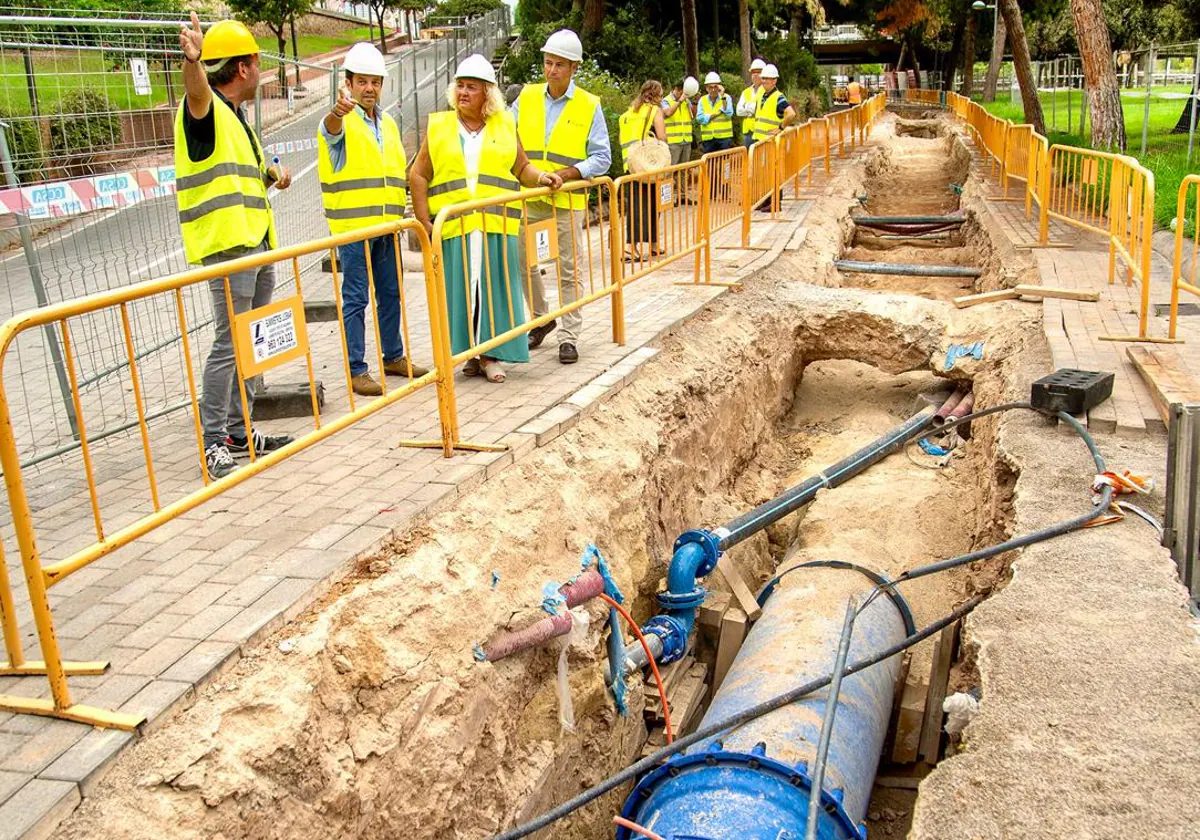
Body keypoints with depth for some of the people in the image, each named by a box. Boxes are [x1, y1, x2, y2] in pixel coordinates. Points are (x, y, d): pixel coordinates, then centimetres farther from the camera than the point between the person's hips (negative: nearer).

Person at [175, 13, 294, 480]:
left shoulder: (236, 118, 22)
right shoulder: (205, 111, -7)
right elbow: (198, 92, -34)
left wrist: (274, 171, 21)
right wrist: (192, 60, -53)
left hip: (258, 246, 10)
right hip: (227, 245, -10)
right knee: (229, 344, -11)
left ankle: (240, 431, 23)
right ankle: (214, 444, -6)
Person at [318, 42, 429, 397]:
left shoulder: (388, 124, 16)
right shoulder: (340, 122, -6)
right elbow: (332, 128, -33)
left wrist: (403, 208, 16)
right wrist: (339, 110, -55)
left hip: (387, 226, 7)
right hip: (352, 226, -7)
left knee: (391, 294, 14)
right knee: (356, 298, -4)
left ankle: (393, 357, 28)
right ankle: (356, 370, 1)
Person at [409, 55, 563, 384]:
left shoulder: (505, 125, 12)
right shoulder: (439, 127, 9)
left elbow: (521, 167, 17)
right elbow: (418, 176, 8)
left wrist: (541, 177, -5)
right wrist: (424, 221, -1)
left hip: (496, 225, 1)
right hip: (453, 227, 0)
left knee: (494, 288, 0)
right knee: (461, 290, 1)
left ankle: (490, 354, 8)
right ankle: (470, 354, 11)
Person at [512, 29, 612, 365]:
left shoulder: (589, 106, -1)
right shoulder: (526, 97, 6)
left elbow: (601, 157, -2)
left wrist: (569, 172, -17)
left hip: (568, 200, -3)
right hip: (527, 197, 3)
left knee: (569, 270, 1)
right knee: (521, 261, 5)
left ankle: (569, 337, 10)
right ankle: (541, 318, 28)